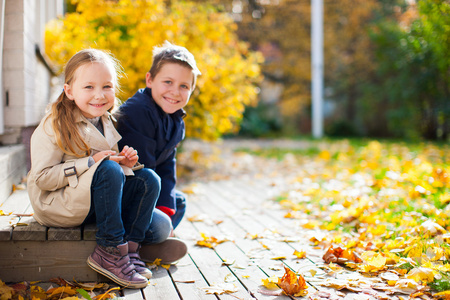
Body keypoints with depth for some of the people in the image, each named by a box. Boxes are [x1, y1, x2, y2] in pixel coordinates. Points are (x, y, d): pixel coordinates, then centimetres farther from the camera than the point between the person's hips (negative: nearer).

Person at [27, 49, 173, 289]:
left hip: (96, 200, 7)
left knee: (148, 178, -10)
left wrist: (125, 162, -5)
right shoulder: (54, 126, -15)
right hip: (57, 206, -7)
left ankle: (130, 246, -10)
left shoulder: (105, 121, 7)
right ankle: (110, 251, -24)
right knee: (109, 169, -33)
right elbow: (42, 178, -21)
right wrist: (91, 162, -27)